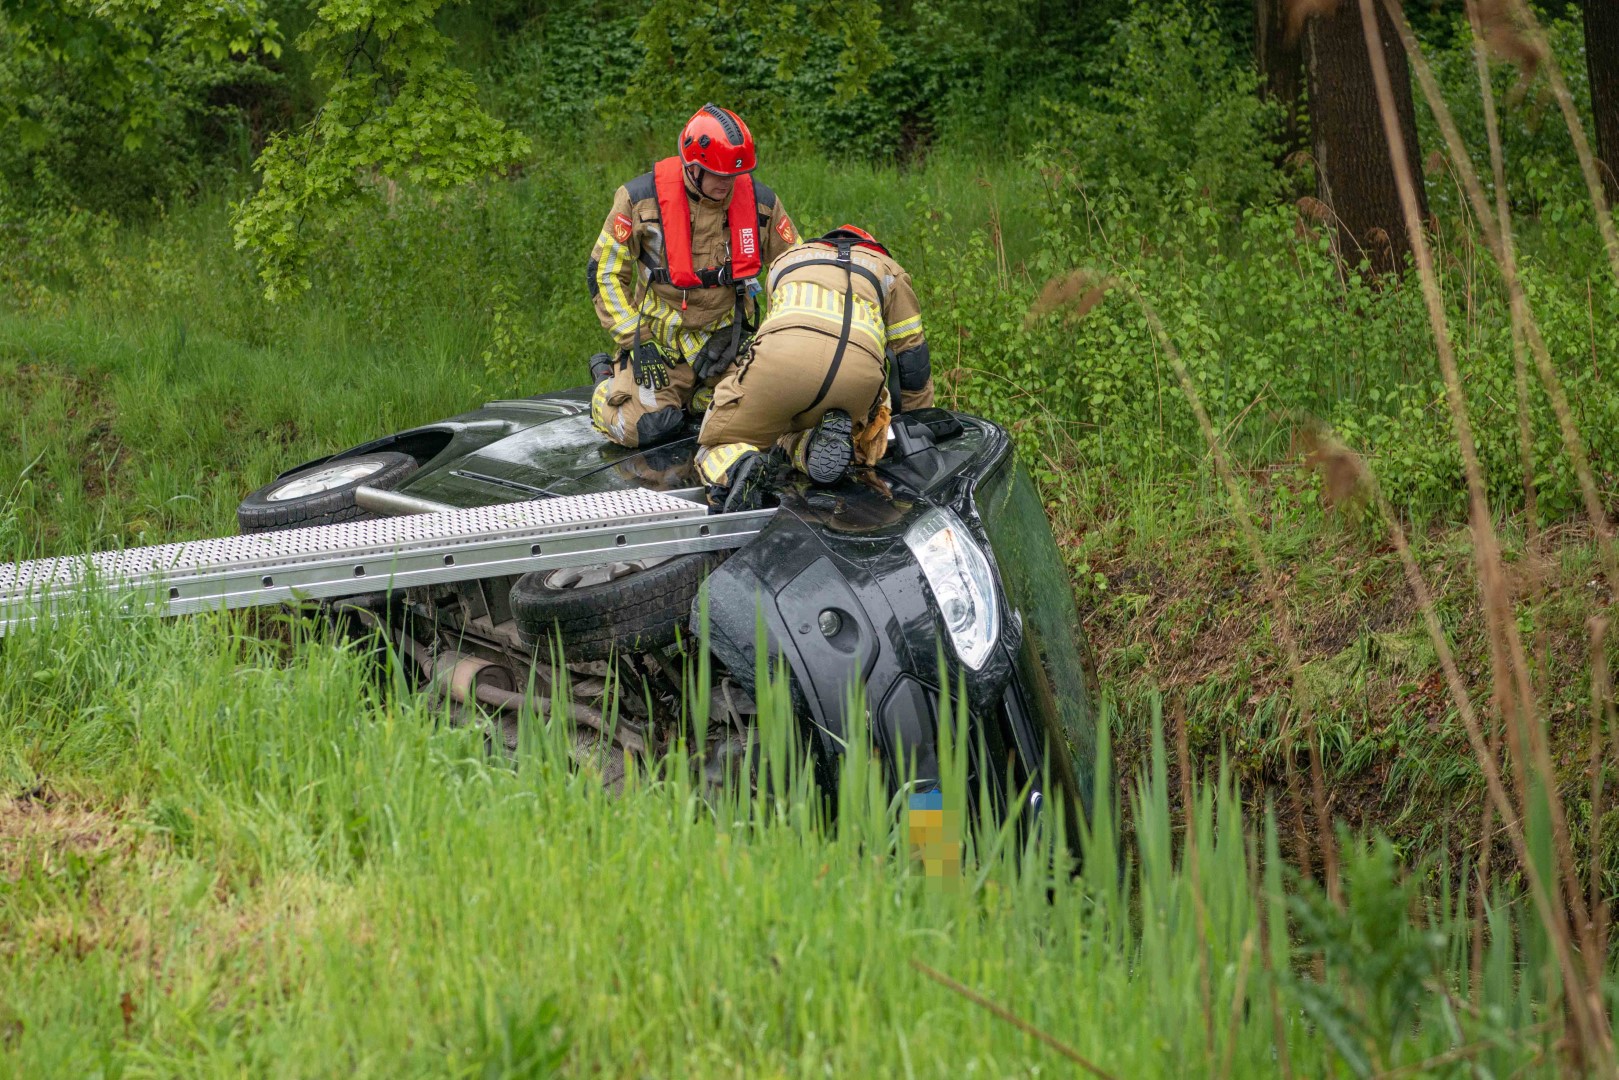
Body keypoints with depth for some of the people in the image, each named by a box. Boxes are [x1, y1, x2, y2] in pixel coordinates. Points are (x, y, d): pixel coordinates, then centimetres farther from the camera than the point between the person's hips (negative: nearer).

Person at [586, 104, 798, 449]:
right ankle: (608, 379, 17)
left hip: (727, 336, 3)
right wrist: (634, 341, -13)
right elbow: (605, 273, -6)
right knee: (643, 428, -18)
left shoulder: (758, 201, -6)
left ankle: (690, 393, 21)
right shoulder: (642, 199, -14)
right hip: (660, 338, -3)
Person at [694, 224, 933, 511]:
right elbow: (912, 357, 34)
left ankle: (734, 468, -23)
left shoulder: (787, 259, 41)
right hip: (860, 371, 1)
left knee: (719, 447, 14)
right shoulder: (889, 270, 36)